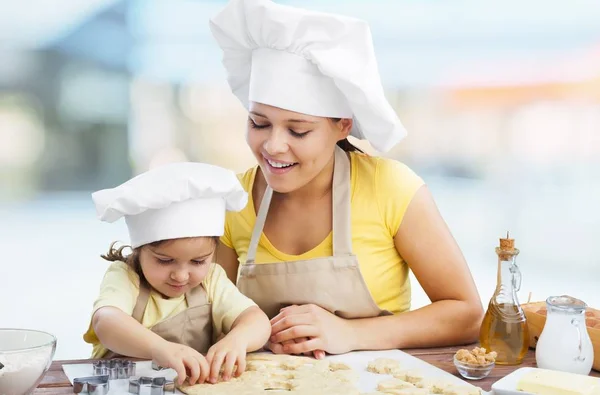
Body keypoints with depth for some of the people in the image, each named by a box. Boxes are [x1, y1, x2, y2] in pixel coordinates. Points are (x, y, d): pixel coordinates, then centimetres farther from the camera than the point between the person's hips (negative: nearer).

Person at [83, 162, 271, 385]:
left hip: (199, 386, 2)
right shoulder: (124, 277, -9)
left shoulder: (211, 280, 0)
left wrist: (237, 340, -31)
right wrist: (159, 348, -44)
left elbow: (257, 321, -10)